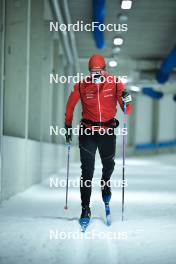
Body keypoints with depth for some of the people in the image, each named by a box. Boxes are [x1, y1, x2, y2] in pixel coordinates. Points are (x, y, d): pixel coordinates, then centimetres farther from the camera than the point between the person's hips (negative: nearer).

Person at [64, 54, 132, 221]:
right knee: (87, 171, -5)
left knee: (108, 164, 20)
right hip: (88, 132, -1)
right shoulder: (81, 86, -7)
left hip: (108, 131, 1)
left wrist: (126, 102, -32)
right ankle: (85, 208, 1)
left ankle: (105, 183, 54)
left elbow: (127, 111, -10)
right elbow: (70, 105, 10)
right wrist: (68, 126, 13)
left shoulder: (115, 83, -8)